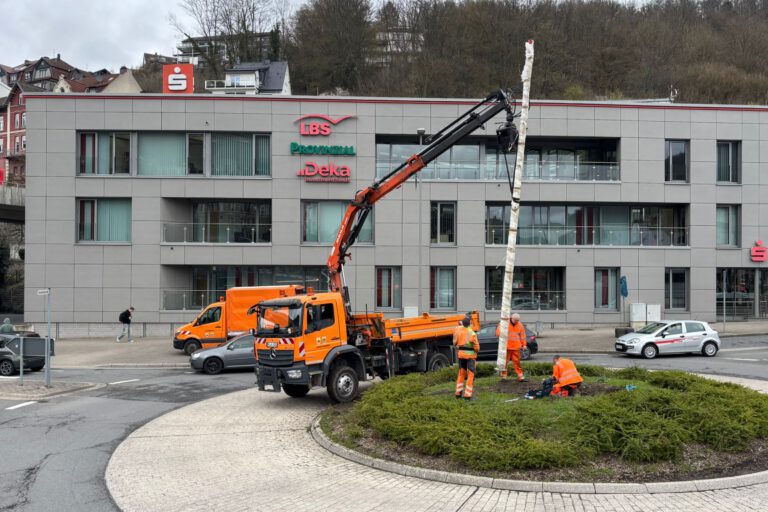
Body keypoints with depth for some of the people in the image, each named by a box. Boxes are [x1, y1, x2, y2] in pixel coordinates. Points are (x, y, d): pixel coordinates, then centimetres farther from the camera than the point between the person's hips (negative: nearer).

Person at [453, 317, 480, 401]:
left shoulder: (458, 329, -5)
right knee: (470, 375, 3)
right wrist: (477, 351, 9)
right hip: (470, 355, -5)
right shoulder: (472, 333, -18)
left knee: (461, 373, 19)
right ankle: (467, 395, -1)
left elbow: (455, 342, 4)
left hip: (461, 354, 5)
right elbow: (476, 346, -12)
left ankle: (458, 393, 22)